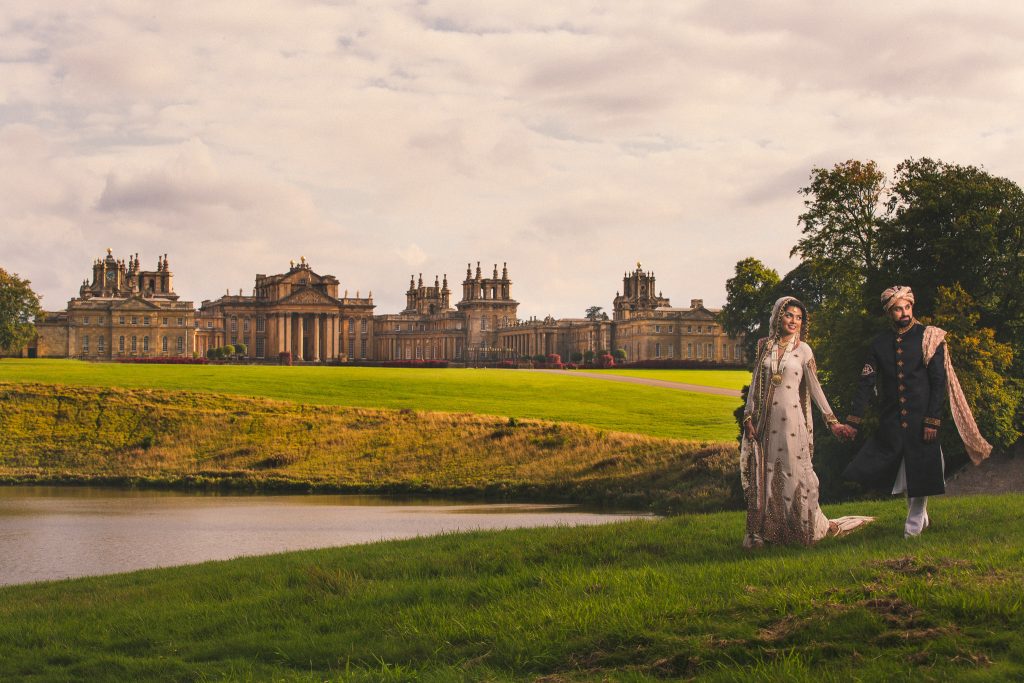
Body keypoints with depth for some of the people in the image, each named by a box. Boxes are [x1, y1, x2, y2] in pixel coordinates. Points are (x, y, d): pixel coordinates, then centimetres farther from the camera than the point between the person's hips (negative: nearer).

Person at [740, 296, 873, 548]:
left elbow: (814, 387, 2)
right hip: (765, 420, 3)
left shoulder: (803, 350, 1)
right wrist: (748, 417, 2)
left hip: (791, 419, -3)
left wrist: (832, 420, -3)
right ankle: (760, 531, 10)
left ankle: (814, 528, 9)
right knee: (764, 475, 4)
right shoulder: (764, 346, 8)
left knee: (794, 474, -3)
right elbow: (755, 383, 10)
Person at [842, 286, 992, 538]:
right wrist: (853, 420, -4)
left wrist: (932, 421, -13)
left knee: (919, 474, -1)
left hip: (920, 420, -3)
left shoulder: (928, 339, -1)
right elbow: (866, 384, 5)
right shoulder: (879, 344, 7)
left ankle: (913, 526, 11)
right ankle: (920, 516, 24)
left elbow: (939, 382, -5)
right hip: (890, 422, 3)